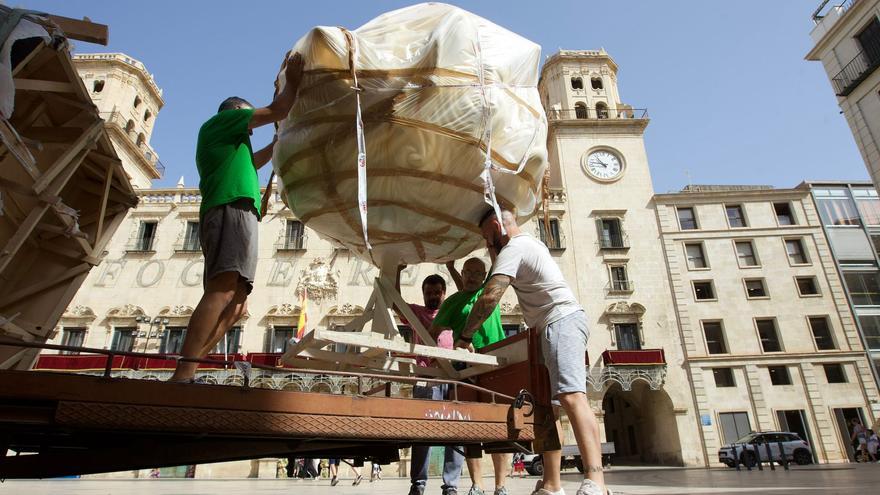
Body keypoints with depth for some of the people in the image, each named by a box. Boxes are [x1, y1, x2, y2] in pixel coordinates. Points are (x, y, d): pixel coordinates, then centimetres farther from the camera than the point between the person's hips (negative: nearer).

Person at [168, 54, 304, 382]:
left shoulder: (228, 145, 36)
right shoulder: (222, 120, 14)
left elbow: (251, 162, 52)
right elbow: (277, 111, 9)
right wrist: (292, 82, 23)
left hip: (231, 213, 10)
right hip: (232, 208, -10)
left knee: (236, 305, 2)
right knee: (223, 291, -27)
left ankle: (185, 373, -6)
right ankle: (183, 375, -36)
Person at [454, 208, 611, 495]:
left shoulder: (512, 249, -8)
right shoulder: (529, 243, 23)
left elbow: (490, 297, -19)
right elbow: (504, 272, 38)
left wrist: (465, 336, -11)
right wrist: (494, 252, 25)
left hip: (561, 321, -10)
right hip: (562, 323, 10)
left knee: (570, 396, -25)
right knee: (548, 404, 4)